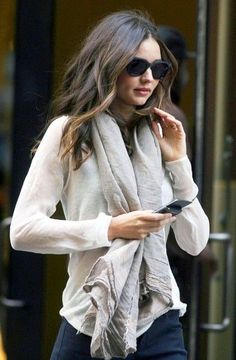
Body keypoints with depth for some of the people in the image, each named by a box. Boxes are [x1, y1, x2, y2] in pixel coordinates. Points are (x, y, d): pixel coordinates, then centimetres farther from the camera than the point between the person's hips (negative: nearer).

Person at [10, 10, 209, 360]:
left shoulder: (160, 137, 7)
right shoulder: (69, 132, -4)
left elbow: (195, 243, 5)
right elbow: (23, 229, -10)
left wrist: (178, 162, -4)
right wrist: (110, 228, -16)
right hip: (91, 325, -3)